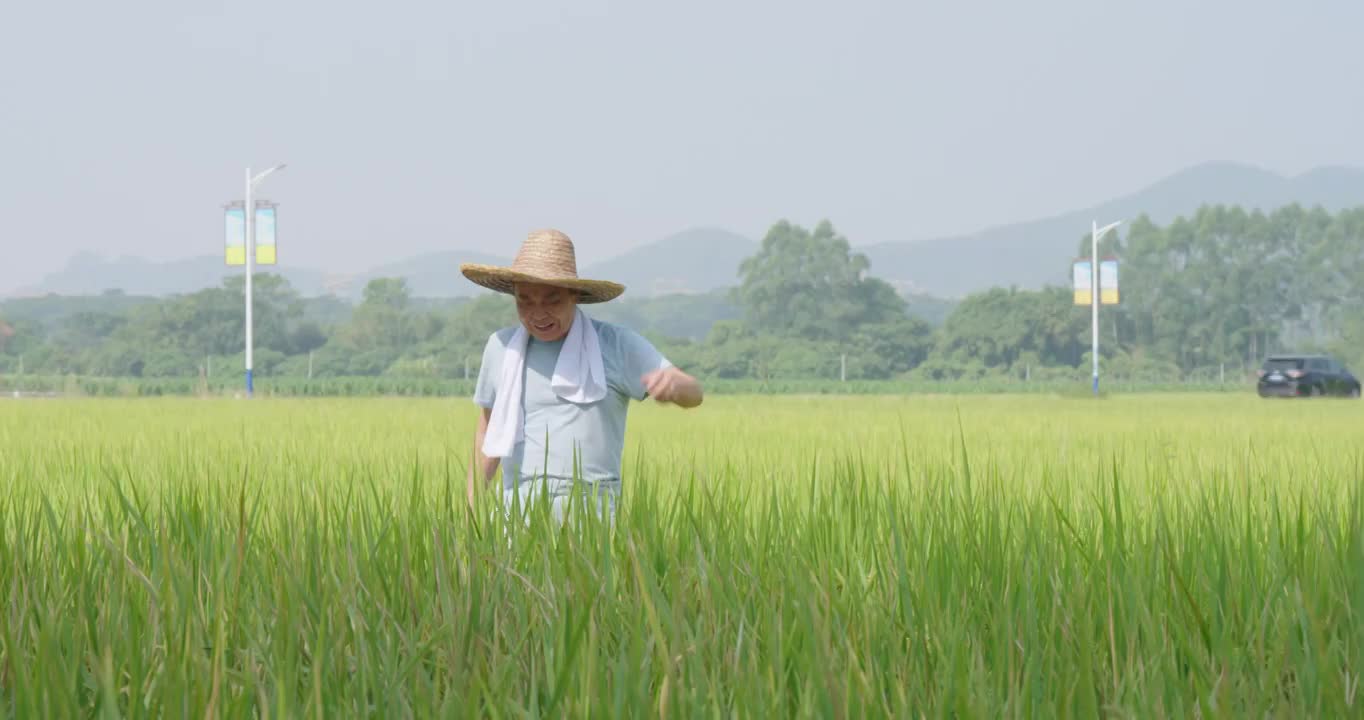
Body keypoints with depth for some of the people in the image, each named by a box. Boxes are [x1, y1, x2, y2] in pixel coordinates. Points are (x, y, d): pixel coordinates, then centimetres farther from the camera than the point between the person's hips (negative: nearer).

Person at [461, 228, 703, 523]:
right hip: (519, 515, 2)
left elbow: (693, 395, -2)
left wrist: (674, 382, -26)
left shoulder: (616, 344, 2)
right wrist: (471, 507, 20)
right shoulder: (501, 346, 10)